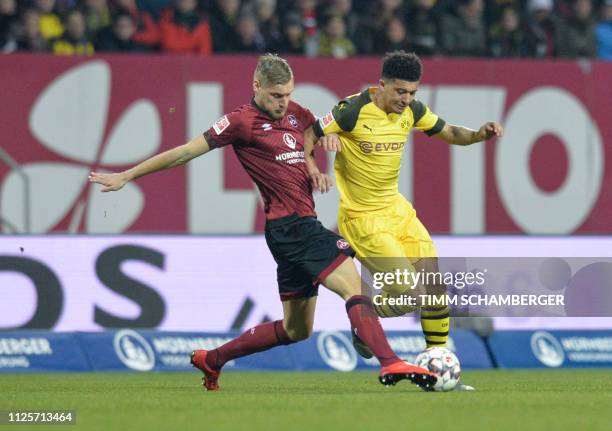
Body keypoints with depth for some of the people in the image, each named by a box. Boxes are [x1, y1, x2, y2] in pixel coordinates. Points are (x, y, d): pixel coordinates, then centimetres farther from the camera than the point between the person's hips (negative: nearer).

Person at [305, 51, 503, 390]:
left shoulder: (411, 110, 0)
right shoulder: (353, 111, -19)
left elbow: (449, 133, 13)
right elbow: (307, 135, -10)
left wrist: (480, 134, -6)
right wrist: (311, 167, -29)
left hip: (396, 209, 7)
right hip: (363, 219, -7)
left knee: (434, 286, -1)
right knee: (410, 295, -15)